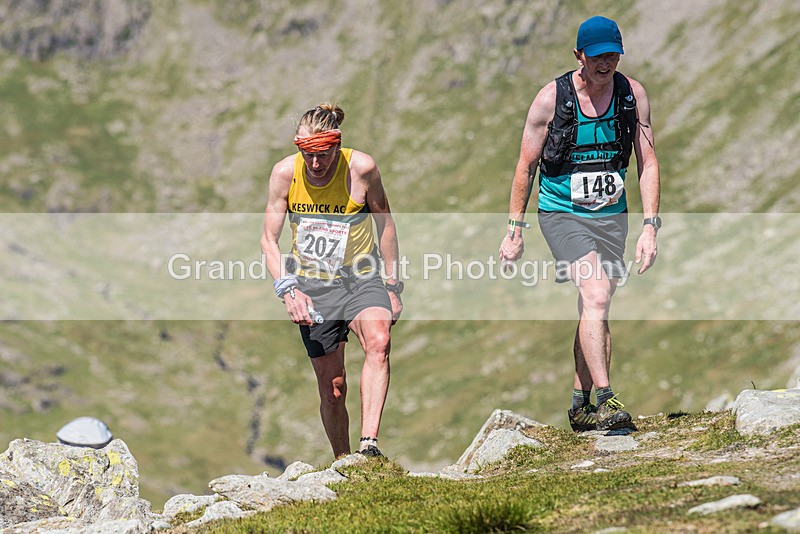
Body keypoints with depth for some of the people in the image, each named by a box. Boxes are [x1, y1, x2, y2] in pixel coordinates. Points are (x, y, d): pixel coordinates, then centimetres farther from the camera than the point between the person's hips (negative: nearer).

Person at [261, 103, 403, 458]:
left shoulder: (361, 168, -13)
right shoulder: (285, 173, -10)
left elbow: (385, 223, 3)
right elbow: (269, 239, -2)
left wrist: (393, 287, 4)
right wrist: (288, 290, -17)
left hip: (361, 279, -1)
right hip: (312, 285, 2)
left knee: (378, 342, -33)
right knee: (332, 388, 2)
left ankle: (369, 445, -39)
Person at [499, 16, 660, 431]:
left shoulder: (633, 95, -4)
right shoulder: (551, 98, -12)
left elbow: (648, 164, -1)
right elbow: (526, 167, -3)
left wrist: (649, 227, -10)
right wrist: (515, 230, -2)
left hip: (611, 215, 4)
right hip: (562, 213, -4)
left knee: (596, 309, 10)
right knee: (596, 295, -23)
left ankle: (580, 405, 23)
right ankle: (605, 400, -27)